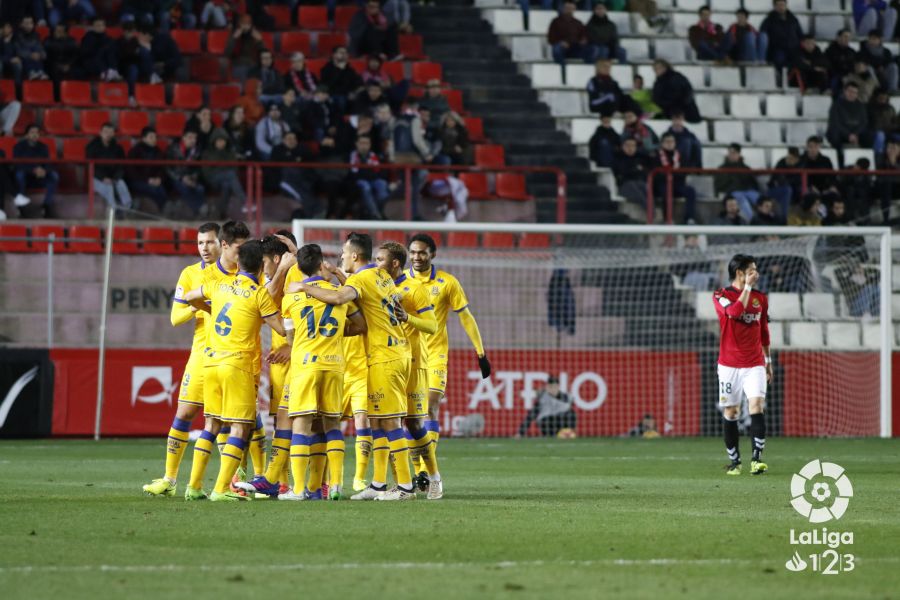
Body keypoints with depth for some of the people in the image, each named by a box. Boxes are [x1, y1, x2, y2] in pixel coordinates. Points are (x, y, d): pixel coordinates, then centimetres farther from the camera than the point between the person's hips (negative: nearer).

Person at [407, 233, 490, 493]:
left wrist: (481, 353, 3)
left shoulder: (447, 283, -2)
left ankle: (426, 470, -17)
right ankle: (417, 468, 12)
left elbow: (466, 317, 3)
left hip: (434, 354, -3)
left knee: (430, 407, -14)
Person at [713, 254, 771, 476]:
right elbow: (735, 311, -26)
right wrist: (747, 287, -19)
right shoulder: (721, 296, -4)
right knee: (730, 412, 1)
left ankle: (757, 458, -20)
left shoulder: (760, 297, 10)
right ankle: (734, 461, 12)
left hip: (754, 364, 2)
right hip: (729, 364, -2)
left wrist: (768, 360, 21)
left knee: (757, 405, -16)